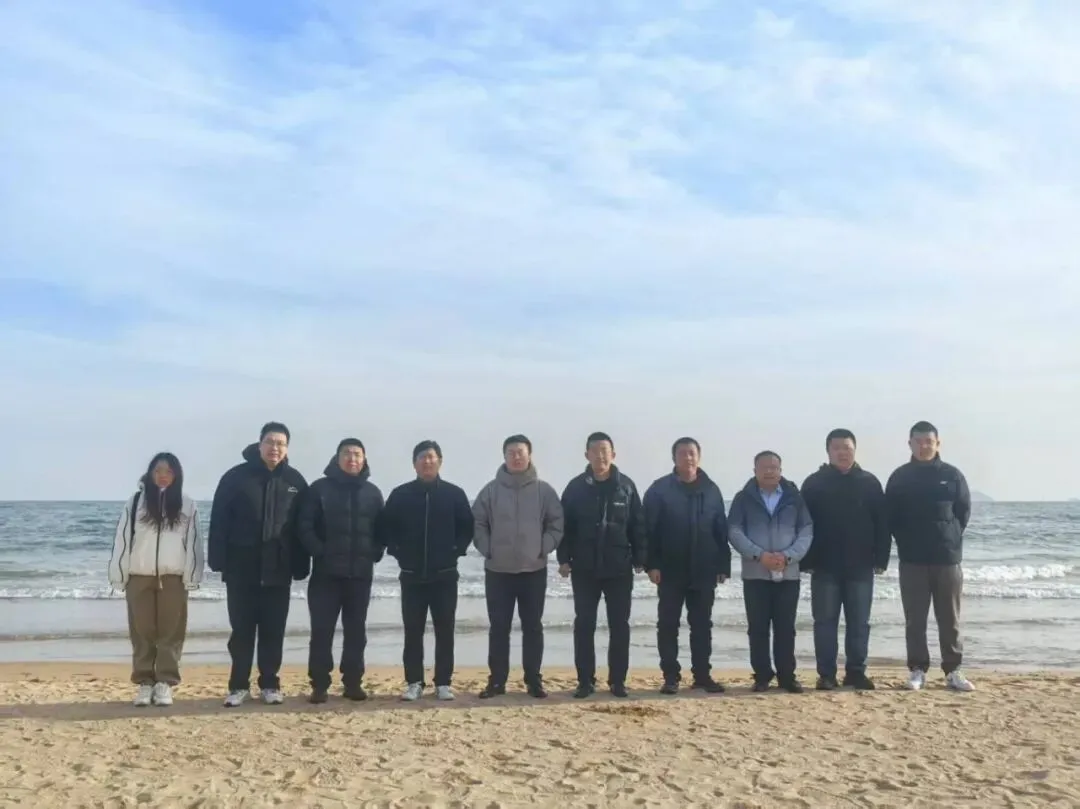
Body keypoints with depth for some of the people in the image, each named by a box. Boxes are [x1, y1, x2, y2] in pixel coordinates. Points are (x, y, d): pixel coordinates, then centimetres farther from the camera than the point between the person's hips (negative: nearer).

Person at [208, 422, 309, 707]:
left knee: (273, 631, 7)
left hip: (278, 570, 1)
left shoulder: (295, 481, 4)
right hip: (241, 569, -1)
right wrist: (218, 560, -9)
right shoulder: (236, 477, -2)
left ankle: (270, 684, 18)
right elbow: (219, 521, -3)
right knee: (242, 630, 6)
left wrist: (300, 565, 1)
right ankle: (239, 685, 16)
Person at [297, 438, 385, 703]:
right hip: (326, 572, -2)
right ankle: (319, 685, 6)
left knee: (356, 630, 8)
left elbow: (382, 529, 11)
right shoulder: (320, 488, -1)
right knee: (322, 630, -1)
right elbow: (305, 525, -5)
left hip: (360, 574, 3)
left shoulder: (372, 492, 8)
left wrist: (374, 555, -3)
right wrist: (320, 553, -14)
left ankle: (353, 682, 16)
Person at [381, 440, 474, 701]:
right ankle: (414, 683, 12)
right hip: (412, 576, 1)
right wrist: (398, 552, -3)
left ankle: (443, 683, 11)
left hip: (445, 575, 0)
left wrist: (456, 551, -6)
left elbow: (467, 527, 5)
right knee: (413, 631, 4)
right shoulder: (400, 494, 3)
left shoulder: (454, 494, 2)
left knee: (445, 630, 3)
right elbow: (386, 527, 6)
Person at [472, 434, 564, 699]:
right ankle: (496, 680, 14)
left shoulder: (544, 490, -1)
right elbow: (477, 523, 1)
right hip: (498, 571, 0)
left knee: (533, 626, 7)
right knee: (499, 627, 5)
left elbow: (556, 524, 1)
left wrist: (544, 549, -7)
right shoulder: (491, 490, -1)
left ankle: (534, 680, 16)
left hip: (534, 570, 0)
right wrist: (487, 550, -7)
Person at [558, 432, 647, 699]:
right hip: (584, 569, 0)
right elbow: (565, 525, 2)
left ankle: (618, 680, 14)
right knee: (584, 625, 4)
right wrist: (563, 559, -4)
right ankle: (585, 681, 12)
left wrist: (639, 559, -1)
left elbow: (638, 525, 3)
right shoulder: (576, 487, 0)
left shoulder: (626, 486, 1)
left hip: (619, 569, 0)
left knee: (619, 625, 5)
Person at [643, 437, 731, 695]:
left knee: (702, 625, 8)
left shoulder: (711, 490, 6)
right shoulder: (660, 489, -3)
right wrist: (652, 564, -12)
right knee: (668, 625, 2)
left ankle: (702, 675, 16)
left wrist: (723, 565, 3)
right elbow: (649, 530, -5)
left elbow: (721, 531, 7)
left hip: (703, 571, 2)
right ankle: (671, 677, 10)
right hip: (670, 571, -2)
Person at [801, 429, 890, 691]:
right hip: (825, 566, -1)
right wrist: (806, 561, -6)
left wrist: (881, 559, -3)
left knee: (859, 622, 6)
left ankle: (856, 672, 15)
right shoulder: (814, 483, 1)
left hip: (860, 566, 1)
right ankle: (826, 674, 9)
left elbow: (882, 523, 3)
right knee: (825, 621, 3)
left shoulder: (869, 483, 4)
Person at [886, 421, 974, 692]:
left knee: (950, 619, 5)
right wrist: (906, 541, 1)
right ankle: (918, 670, 11)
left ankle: (953, 671, 13)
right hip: (912, 559, 0)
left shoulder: (952, 475, 2)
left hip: (948, 557, 0)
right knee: (915, 620, 4)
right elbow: (890, 516, 6)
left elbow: (964, 511, 7)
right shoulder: (899, 477, 2)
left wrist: (950, 538, 2)